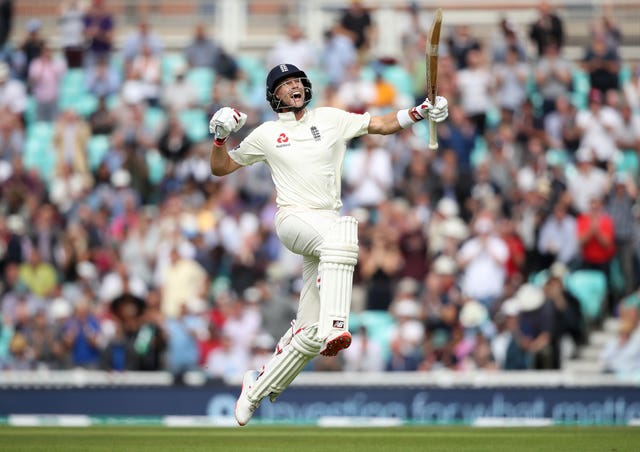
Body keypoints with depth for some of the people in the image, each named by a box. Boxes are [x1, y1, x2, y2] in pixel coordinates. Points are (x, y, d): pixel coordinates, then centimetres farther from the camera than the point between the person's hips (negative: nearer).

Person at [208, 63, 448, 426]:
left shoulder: (330, 119, 14)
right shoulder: (267, 134, 12)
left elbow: (382, 125, 10)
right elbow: (221, 168, 18)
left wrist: (419, 112, -6)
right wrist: (221, 138, 0)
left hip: (328, 228, 3)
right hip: (293, 219, -3)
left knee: (311, 330, -3)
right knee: (340, 232, -39)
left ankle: (258, 389, 12)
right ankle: (334, 328, -52)